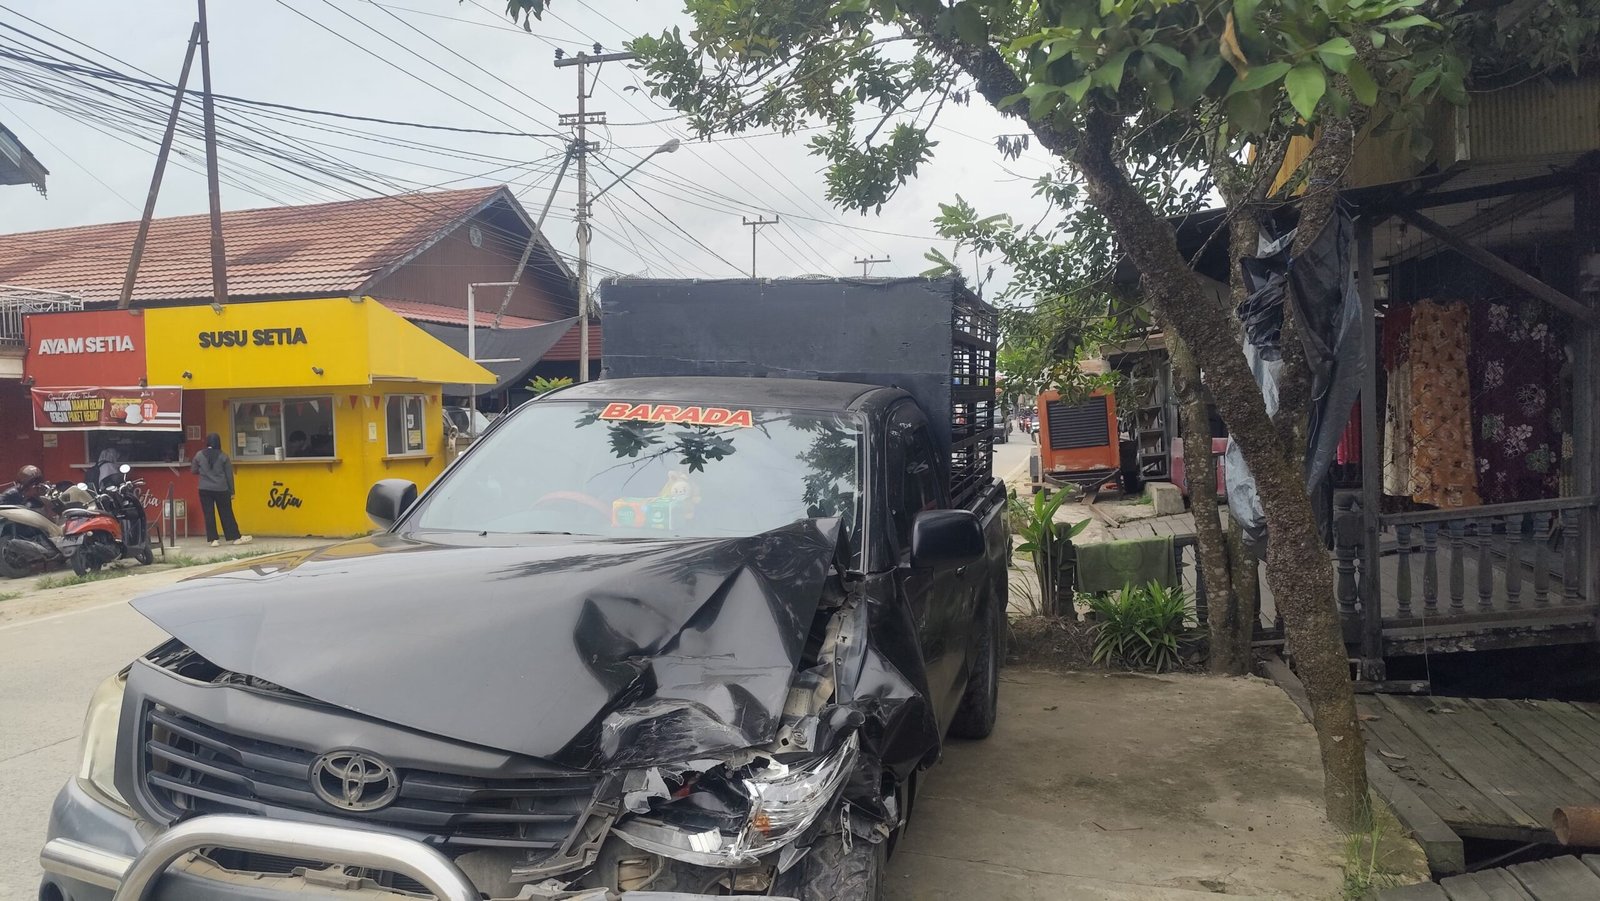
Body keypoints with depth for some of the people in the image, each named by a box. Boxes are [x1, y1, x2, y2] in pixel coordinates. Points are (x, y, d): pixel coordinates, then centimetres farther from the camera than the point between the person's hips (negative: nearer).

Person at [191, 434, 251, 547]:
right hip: (221, 490, 0)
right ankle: (236, 537, 11)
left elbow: (194, 471, 8)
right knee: (226, 514, 7)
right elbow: (229, 475, 0)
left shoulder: (199, 455, -2)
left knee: (209, 514, 5)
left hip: (205, 490, 1)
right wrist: (231, 491, 7)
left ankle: (213, 539, 2)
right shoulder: (223, 456, -3)